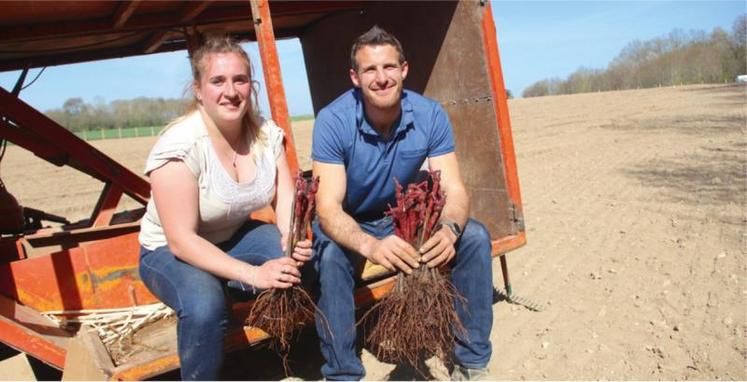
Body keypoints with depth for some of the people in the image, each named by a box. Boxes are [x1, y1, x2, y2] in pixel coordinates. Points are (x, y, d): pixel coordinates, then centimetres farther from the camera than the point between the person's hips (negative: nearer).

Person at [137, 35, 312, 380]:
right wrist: (253, 274, -37)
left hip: (237, 237, 5)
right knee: (205, 304, -37)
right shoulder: (180, 145, -26)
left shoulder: (267, 134, -9)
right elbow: (182, 240, -28)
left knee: (305, 263, -23)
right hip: (170, 251, -4)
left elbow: (286, 201, -11)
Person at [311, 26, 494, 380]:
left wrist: (449, 229, -43)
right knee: (332, 255, -35)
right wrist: (370, 245, -51)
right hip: (349, 224, -2)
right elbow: (328, 208, -30)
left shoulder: (430, 115, -16)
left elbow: (454, 190, -19)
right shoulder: (333, 121, -24)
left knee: (474, 236, -18)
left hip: (404, 217, 3)